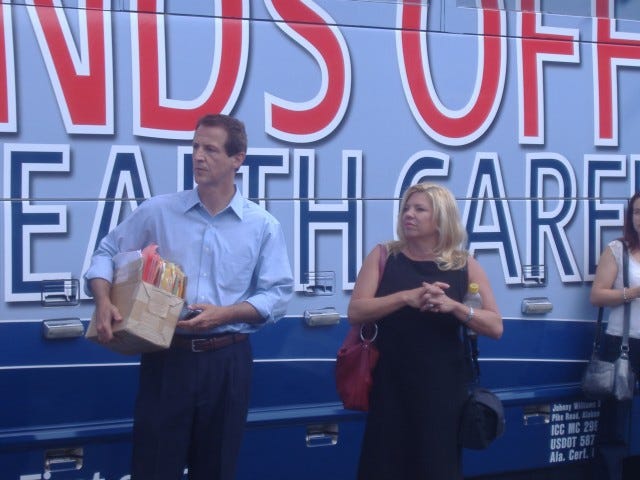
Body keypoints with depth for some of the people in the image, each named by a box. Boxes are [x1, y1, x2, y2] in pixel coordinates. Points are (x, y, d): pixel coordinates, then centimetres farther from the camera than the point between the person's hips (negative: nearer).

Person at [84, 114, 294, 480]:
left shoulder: (263, 226, 1)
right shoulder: (157, 211, 2)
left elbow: (278, 294, -2)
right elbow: (107, 254, 7)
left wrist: (225, 314, -16)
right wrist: (104, 302, -12)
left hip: (227, 360, 1)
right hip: (166, 356, 0)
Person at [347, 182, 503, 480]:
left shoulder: (464, 266, 3)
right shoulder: (383, 256, 2)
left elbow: (495, 327, -1)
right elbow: (356, 312, -7)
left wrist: (454, 306, -17)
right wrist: (406, 297, -19)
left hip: (442, 385, 0)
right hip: (390, 383, 0)